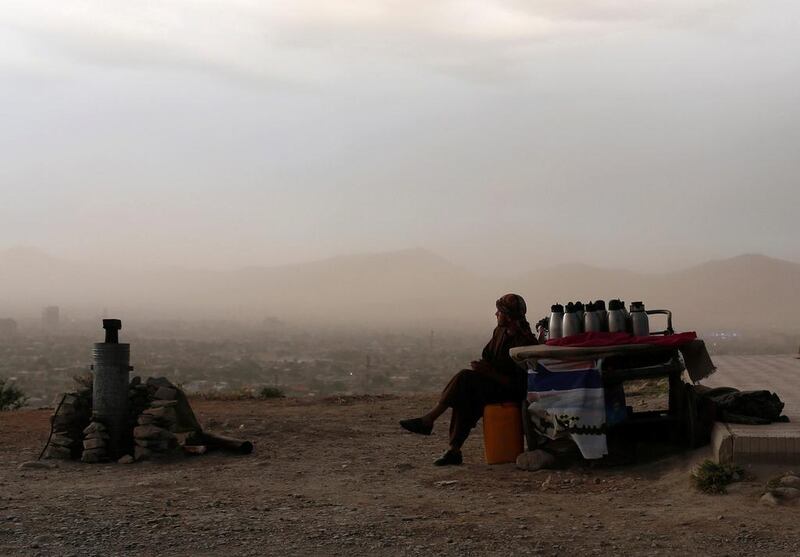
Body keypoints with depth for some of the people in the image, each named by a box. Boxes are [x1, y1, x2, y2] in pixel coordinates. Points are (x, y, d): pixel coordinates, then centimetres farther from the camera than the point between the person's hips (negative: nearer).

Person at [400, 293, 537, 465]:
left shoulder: (526, 343, -17)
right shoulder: (500, 331, 9)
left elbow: (519, 384, -19)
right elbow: (486, 357, 19)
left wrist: (490, 372, -21)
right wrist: (482, 368, -4)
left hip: (512, 393, -8)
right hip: (493, 384, 8)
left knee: (464, 378, -23)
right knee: (466, 397, -22)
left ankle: (428, 420, -17)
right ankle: (453, 450, -23)